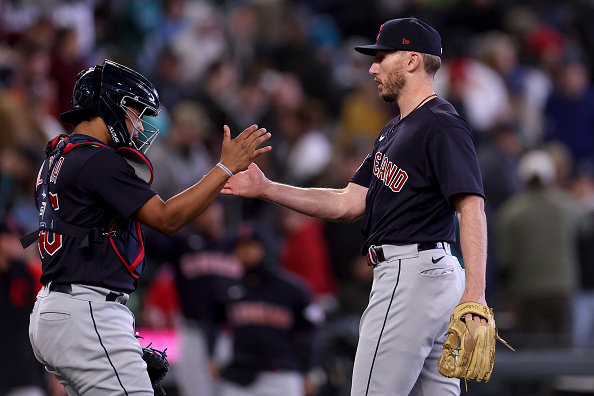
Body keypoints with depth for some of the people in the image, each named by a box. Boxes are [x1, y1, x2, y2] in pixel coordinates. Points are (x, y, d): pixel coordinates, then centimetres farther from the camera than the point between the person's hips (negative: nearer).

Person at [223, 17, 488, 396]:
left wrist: (474, 296, -33)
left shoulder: (443, 126, -12)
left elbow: (472, 206, -22)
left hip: (414, 274, -10)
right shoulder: (395, 131, 22)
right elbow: (348, 204, 21)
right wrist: (265, 189, 15)